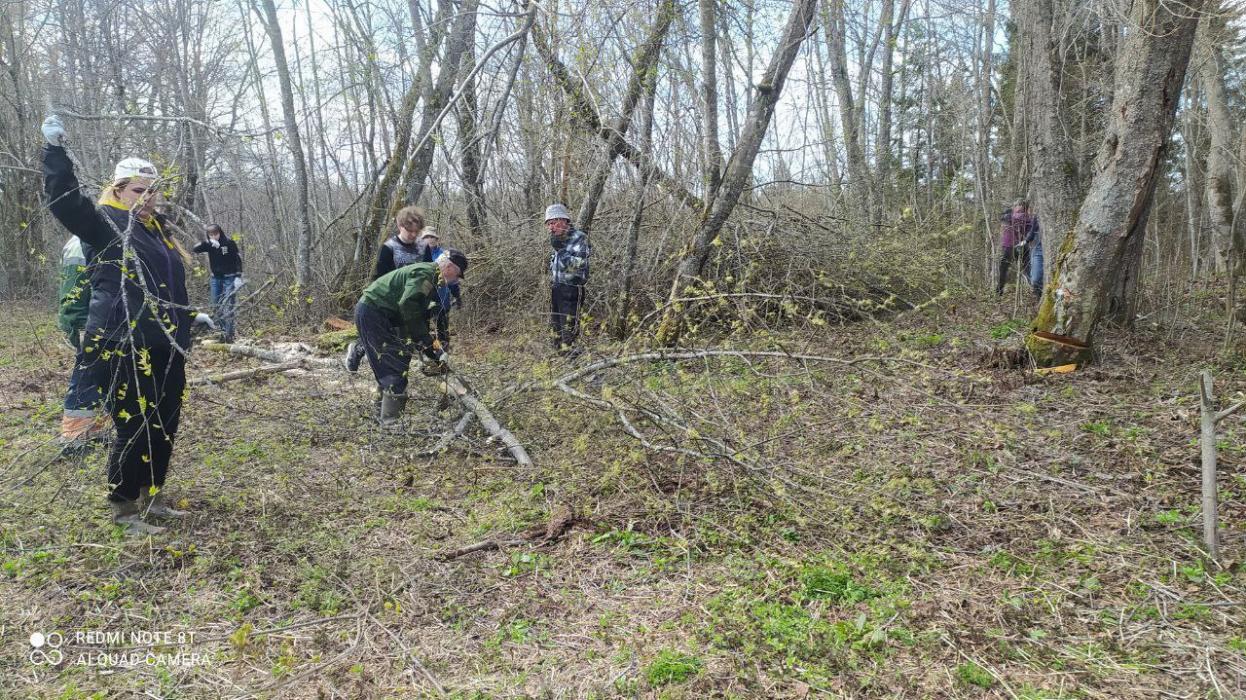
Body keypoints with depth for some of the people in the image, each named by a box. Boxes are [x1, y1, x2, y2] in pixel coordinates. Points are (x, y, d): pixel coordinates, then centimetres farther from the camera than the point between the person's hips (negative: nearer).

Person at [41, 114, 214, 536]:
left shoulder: (155, 231, 19)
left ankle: (152, 498, 27)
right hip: (125, 348, -8)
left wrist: (191, 316, 27)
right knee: (134, 428, -3)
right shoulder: (105, 224, -2)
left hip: (164, 348, 8)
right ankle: (124, 510, 12)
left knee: (164, 426, 13)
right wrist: (55, 150, -27)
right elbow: (65, 201, -21)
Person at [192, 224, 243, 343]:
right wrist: (208, 242, -27)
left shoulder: (229, 243, -9)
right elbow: (196, 248, -13)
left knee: (229, 306, -9)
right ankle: (222, 331, 20)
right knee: (217, 306, 9)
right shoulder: (209, 244, 2)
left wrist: (238, 277, -16)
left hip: (229, 278, -5)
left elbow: (238, 260, -8)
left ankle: (229, 335, -8)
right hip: (216, 278, 5)